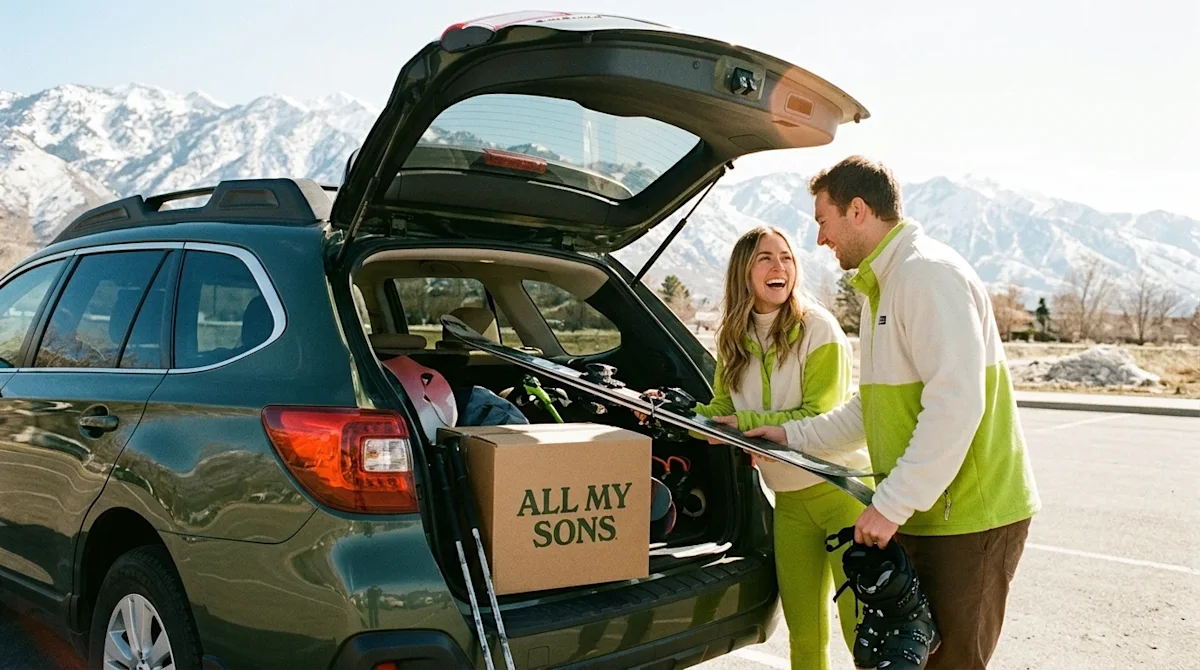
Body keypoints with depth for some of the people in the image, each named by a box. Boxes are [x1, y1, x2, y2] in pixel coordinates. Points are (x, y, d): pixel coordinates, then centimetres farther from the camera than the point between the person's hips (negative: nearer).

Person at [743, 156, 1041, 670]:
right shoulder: (881, 288, 16)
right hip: (921, 514, 10)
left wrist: (891, 505, -23)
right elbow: (870, 408, 21)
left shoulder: (928, 273, -17)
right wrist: (793, 436, 15)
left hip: (969, 520, -9)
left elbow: (955, 406, -25)